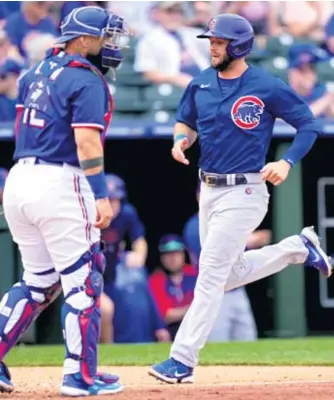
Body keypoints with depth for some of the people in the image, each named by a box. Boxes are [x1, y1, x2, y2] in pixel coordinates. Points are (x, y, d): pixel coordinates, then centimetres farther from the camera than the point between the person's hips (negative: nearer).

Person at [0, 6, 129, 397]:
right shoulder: (87, 81, -10)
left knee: (37, 280, 18)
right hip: (59, 184, -8)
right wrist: (101, 196, -19)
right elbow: (87, 141, -18)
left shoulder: (36, 72, 15)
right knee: (82, 281, 1)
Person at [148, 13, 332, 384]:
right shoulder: (201, 83, 5)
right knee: (231, 274, 16)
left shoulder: (266, 87, -12)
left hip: (243, 193, -7)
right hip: (208, 190, 7)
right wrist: (182, 139, -5)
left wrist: (286, 162, -19)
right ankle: (298, 248, 36)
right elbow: (185, 122, 18)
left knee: (210, 274, -10)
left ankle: (183, 360, -6)